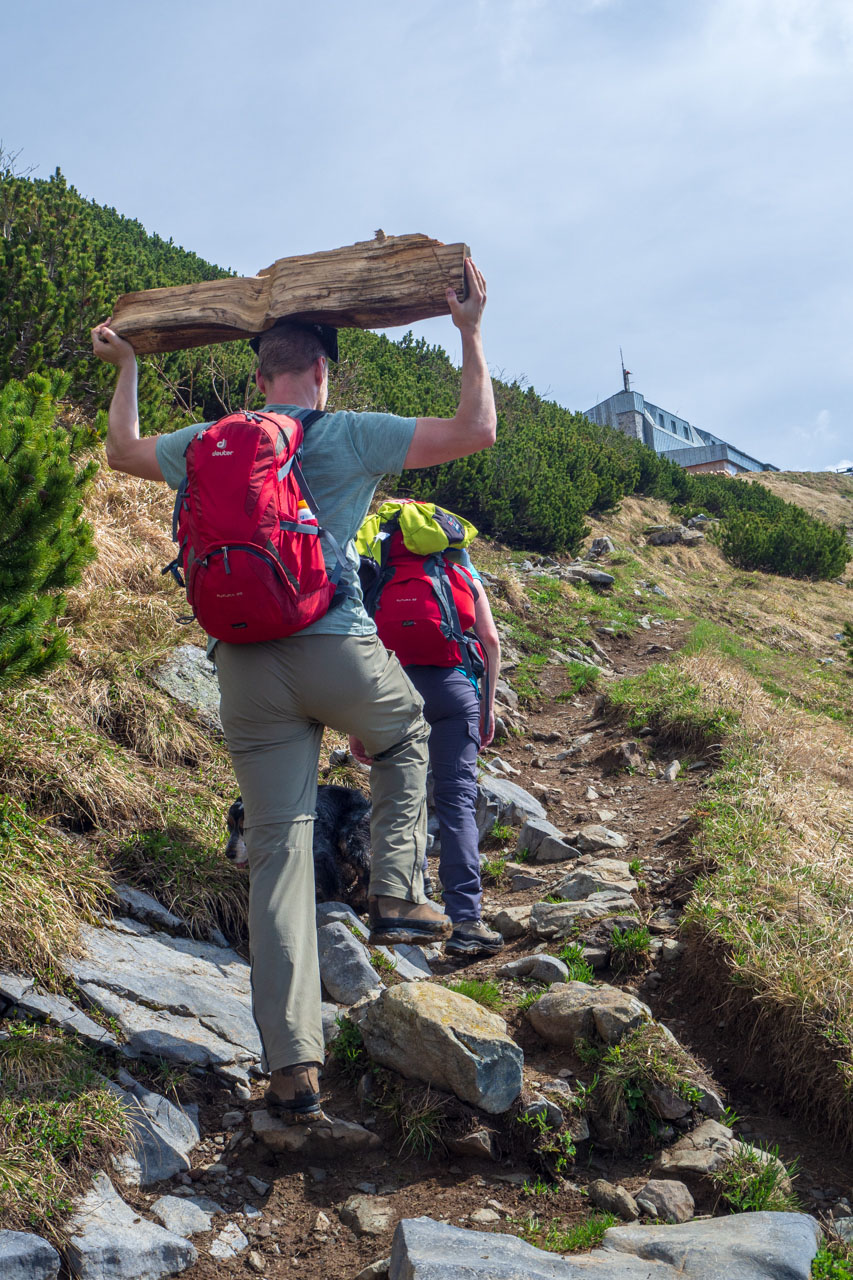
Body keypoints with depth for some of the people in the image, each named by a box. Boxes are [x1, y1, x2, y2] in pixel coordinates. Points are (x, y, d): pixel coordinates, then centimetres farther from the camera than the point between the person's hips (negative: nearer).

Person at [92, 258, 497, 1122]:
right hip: (340, 654, -2)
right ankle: (396, 893, 20)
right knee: (405, 739, 32)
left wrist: (125, 367, 42)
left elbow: (123, 452, 29)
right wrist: (470, 332, 11)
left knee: (277, 850, 4)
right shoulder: (352, 437, 0)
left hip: (247, 667, 3)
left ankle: (291, 1062, 2)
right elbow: (476, 431, -1)